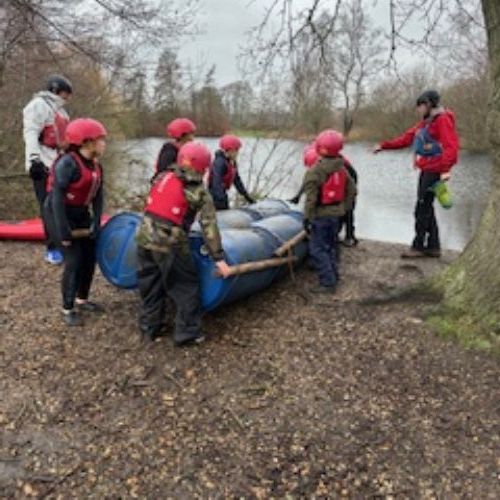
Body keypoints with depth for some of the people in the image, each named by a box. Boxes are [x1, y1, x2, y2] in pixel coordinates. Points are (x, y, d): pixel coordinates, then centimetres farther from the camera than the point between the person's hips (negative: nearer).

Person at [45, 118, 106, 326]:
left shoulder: (96, 166, 2)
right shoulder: (67, 163, -23)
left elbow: (97, 197, 5)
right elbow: (57, 198, -24)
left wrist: (96, 223, -4)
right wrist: (64, 231, -24)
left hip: (81, 215, 8)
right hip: (62, 215, -8)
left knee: (90, 257, 11)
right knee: (74, 261, -9)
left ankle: (82, 300, 29)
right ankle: (67, 309, 7)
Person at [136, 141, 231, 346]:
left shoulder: (162, 177, 9)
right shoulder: (199, 193, -3)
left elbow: (152, 204, 14)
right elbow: (209, 227, -5)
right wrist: (218, 258, -2)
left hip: (144, 237, 6)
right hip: (169, 244, -5)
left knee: (150, 285, 19)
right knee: (186, 287, 11)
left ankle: (149, 328, 31)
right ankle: (187, 333, 17)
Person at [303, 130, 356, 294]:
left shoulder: (314, 172, -19)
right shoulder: (342, 169, 3)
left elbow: (311, 198, -19)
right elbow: (351, 190, 10)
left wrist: (307, 217, -12)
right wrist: (344, 207, 20)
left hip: (320, 215, -7)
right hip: (336, 213, 7)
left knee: (318, 249, -1)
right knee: (330, 246, 20)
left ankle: (328, 283, -3)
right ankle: (333, 276, 29)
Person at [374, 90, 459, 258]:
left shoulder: (443, 120, -11)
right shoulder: (425, 123, 17)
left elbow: (451, 146, -21)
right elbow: (406, 138, 18)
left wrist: (445, 170, -30)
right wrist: (383, 145, 13)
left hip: (434, 171, -9)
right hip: (426, 170, 9)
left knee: (422, 209, -5)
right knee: (426, 209, 11)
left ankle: (418, 246, 3)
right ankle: (433, 246, 18)